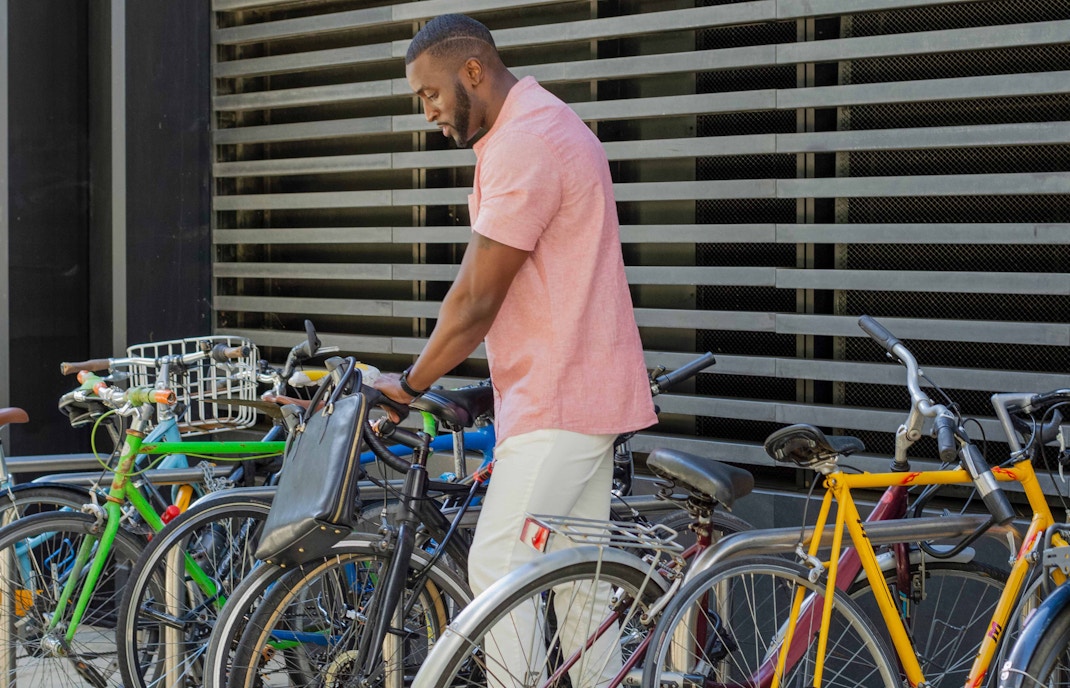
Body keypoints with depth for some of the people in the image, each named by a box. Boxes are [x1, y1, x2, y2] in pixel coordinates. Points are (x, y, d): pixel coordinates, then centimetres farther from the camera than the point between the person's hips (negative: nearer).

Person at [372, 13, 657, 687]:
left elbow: (475, 303, -17)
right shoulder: (548, 126, 17)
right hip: (581, 388, 11)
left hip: (558, 398, -11)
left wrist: (409, 385, -5)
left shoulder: (523, 145, -18)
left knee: (498, 568, -10)